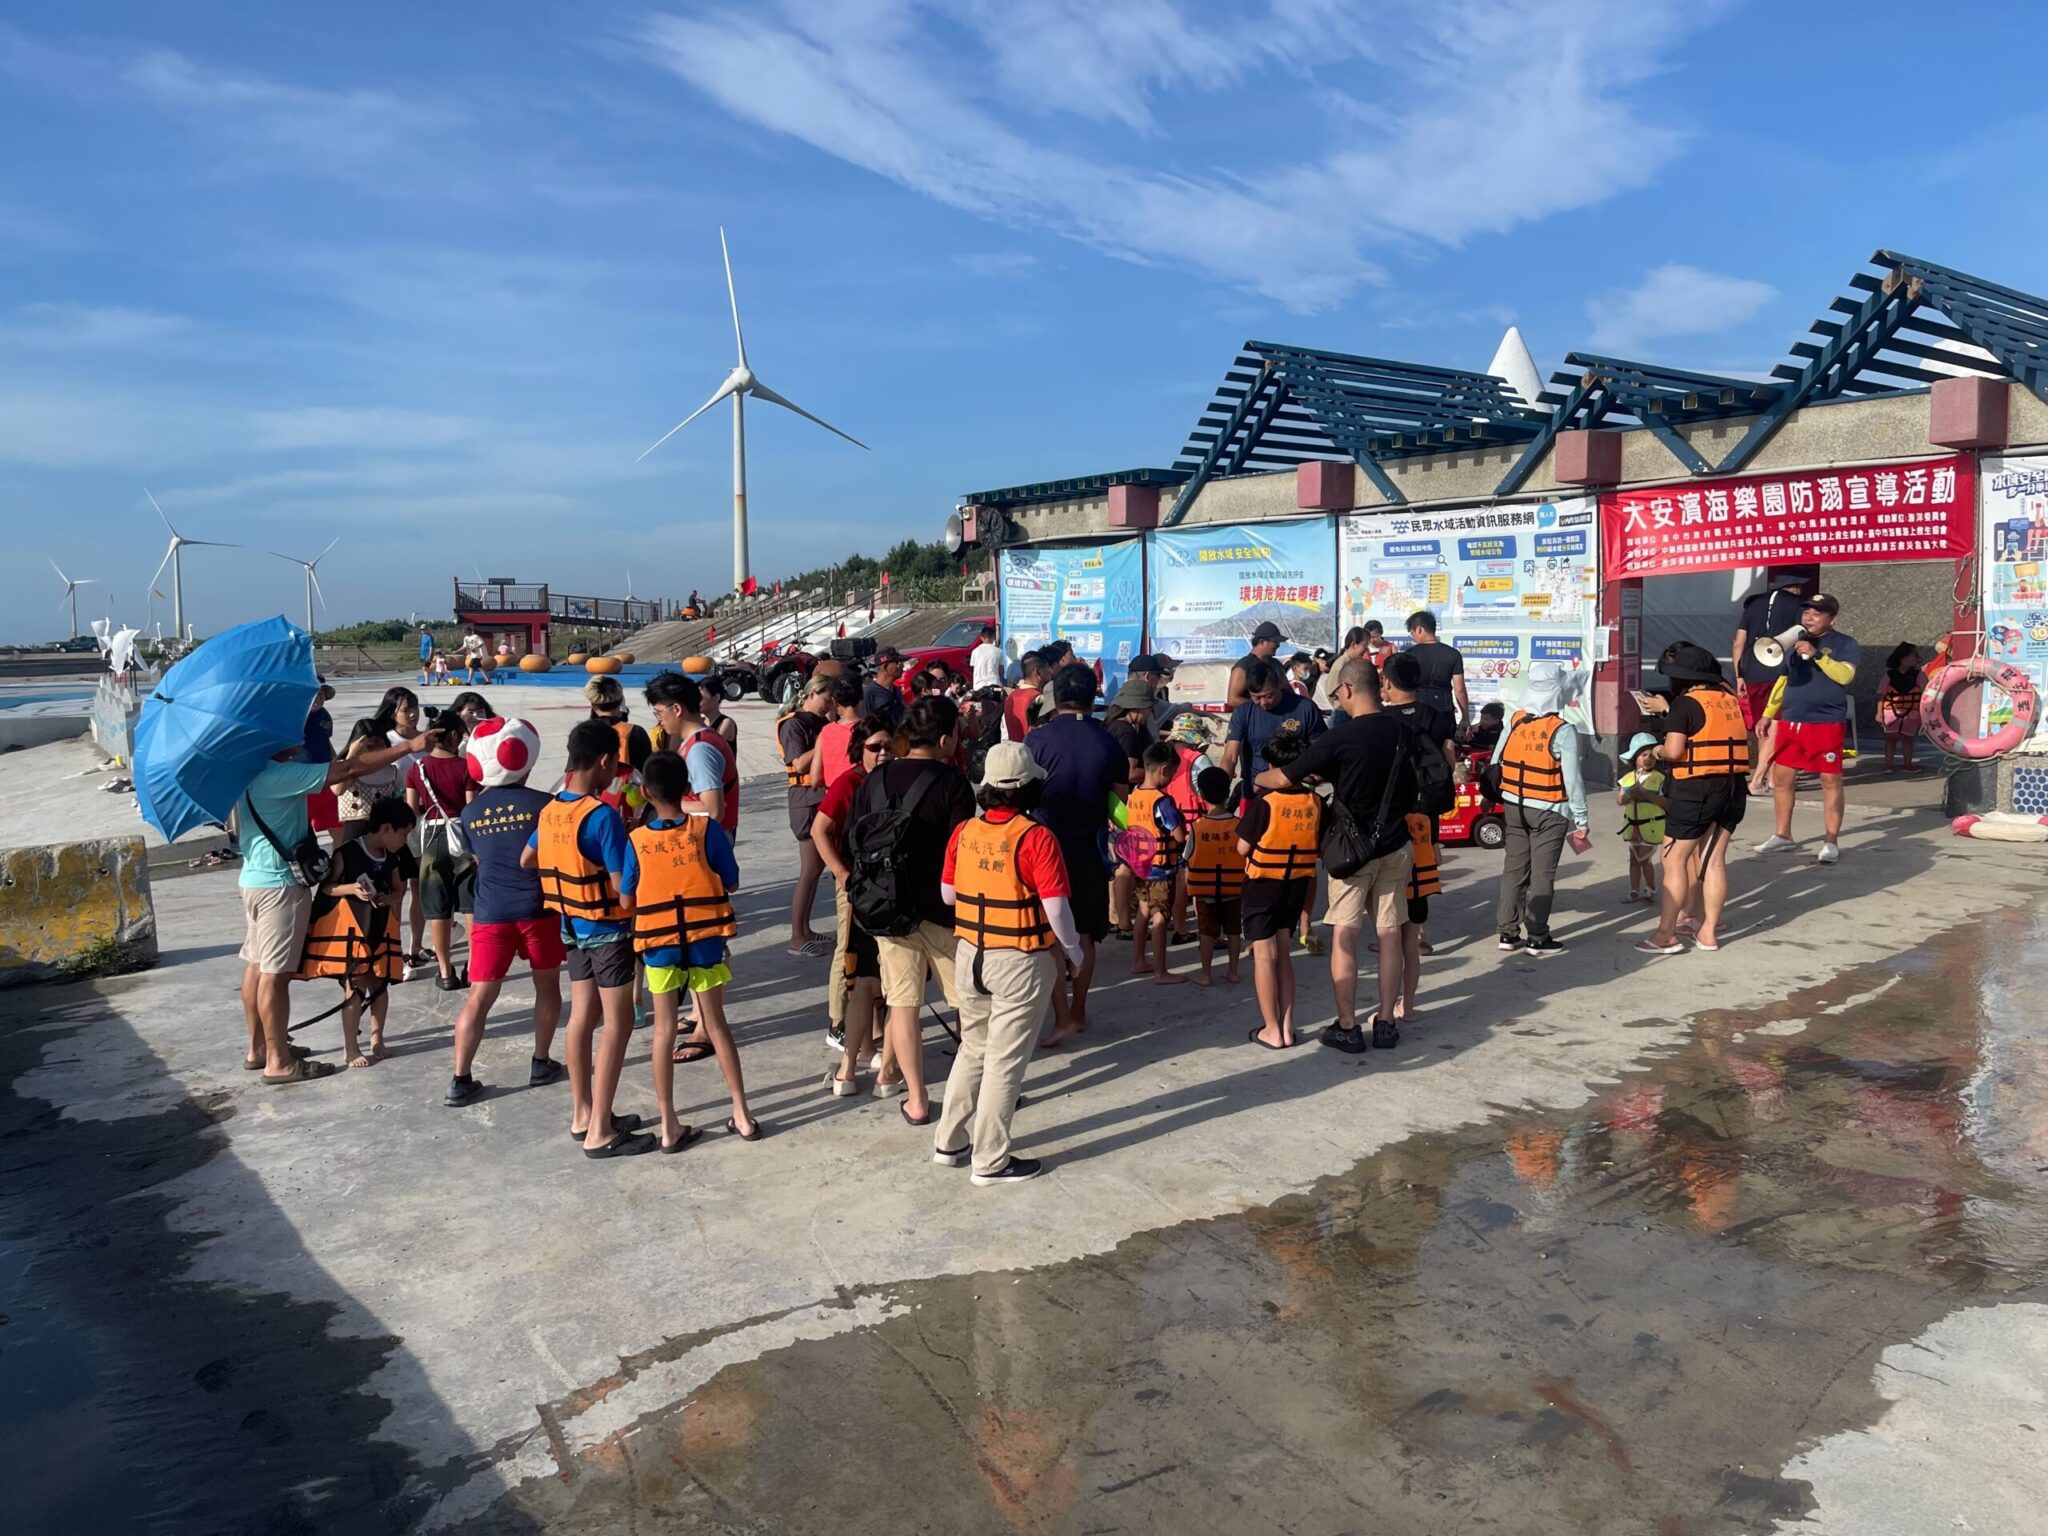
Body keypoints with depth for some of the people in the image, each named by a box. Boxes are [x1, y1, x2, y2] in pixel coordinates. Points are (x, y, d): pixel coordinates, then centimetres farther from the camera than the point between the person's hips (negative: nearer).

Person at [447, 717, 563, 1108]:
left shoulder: (471, 811, 4)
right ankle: (541, 1064, 22)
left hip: (490, 911, 2)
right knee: (547, 984, 16)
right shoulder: (542, 804, -5)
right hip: (537, 907, -2)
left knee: (481, 994, 4)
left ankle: (461, 1080, 2)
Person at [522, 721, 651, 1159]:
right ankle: (600, 1132, 1)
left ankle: (583, 1115, 24)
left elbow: (526, 861, 19)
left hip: (573, 926, 8)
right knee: (617, 1023, -2)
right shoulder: (602, 815, -22)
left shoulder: (550, 811, 3)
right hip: (608, 928, -8)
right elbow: (624, 888, -22)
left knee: (582, 1016, 15)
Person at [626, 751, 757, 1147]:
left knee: (664, 1030, 10)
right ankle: (742, 1115, 18)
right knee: (716, 1024, 13)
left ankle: (669, 1126, 14)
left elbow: (627, 898, -2)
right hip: (705, 939, 0)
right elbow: (732, 883, -4)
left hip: (660, 943, 0)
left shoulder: (637, 840, -8)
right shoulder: (707, 828, -10)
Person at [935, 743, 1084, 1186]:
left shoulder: (963, 831, -1)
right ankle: (991, 1162, 14)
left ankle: (949, 1143, 30)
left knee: (972, 1049, 21)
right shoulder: (1035, 838, -17)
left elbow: (947, 893, 8)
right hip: (1020, 962, -5)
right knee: (1005, 1060, 5)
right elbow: (1056, 908, -17)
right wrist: (1074, 949, -1)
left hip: (969, 956, 5)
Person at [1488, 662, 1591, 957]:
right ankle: (1538, 939, 6)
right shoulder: (1563, 730, -15)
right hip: (1549, 811, -5)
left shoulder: (1515, 721, -1)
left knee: (1514, 868, 12)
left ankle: (1508, 934, 17)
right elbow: (1572, 779, -14)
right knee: (1542, 874, 2)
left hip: (1515, 807, 5)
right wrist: (1581, 819, -7)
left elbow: (1495, 763, 4)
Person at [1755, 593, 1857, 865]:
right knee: (1781, 778, 8)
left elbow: (1845, 675, -18)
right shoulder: (1795, 642, 15)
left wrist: (1816, 654, -24)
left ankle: (1831, 841, 5)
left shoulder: (1844, 643, -1)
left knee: (1830, 781, -1)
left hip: (1827, 723, -5)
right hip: (1790, 721, 6)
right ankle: (1782, 835, 21)